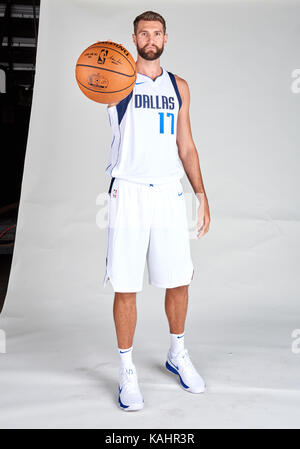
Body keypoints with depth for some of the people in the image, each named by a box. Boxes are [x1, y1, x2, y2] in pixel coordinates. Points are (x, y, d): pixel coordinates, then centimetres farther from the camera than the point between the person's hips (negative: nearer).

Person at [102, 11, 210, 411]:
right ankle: (127, 370, 15)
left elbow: (185, 145, 15)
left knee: (178, 281, 8)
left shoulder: (178, 86, 14)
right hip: (128, 193, -3)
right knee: (126, 287, -1)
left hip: (169, 193, 3)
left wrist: (201, 193, 8)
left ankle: (177, 355, 31)